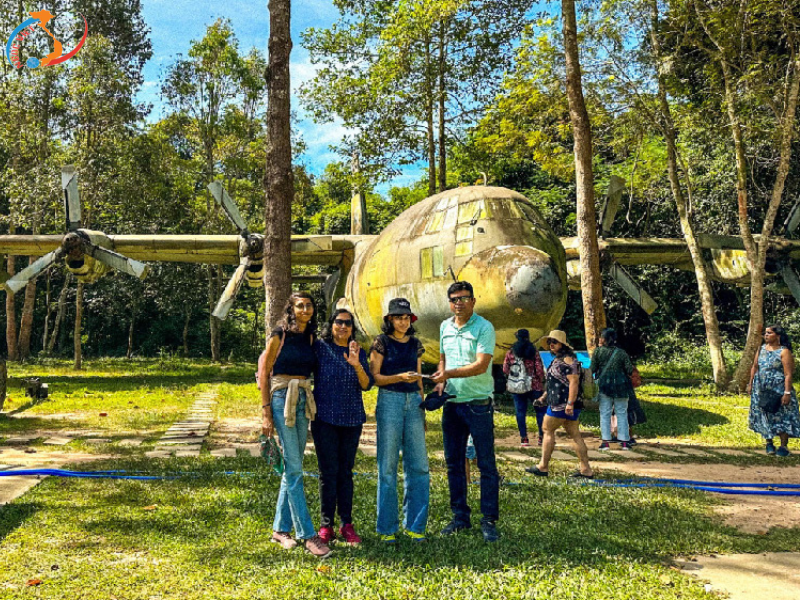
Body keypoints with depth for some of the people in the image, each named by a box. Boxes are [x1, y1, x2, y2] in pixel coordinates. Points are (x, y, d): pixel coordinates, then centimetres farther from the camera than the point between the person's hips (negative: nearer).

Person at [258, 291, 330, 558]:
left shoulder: (310, 337, 12)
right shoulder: (279, 335, -5)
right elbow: (264, 372, -5)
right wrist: (266, 412, -9)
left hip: (303, 400, 7)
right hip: (282, 399, -7)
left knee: (293, 468, 10)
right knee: (294, 469, -7)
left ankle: (281, 528, 21)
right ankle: (307, 535, -5)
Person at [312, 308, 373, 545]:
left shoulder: (359, 353, 8)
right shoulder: (320, 347, 0)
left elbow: (367, 385, -1)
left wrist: (356, 365, -17)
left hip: (352, 418, 3)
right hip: (324, 417, -3)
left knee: (346, 471, 7)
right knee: (328, 471, -2)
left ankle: (346, 524, 14)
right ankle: (326, 525, 9)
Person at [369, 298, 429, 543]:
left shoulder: (415, 344, 13)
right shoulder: (381, 342, -1)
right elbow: (374, 377, -5)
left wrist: (423, 408, 18)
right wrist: (400, 377, -19)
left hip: (413, 402, 4)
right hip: (389, 401, -4)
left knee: (418, 465, 2)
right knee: (388, 466, -1)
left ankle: (414, 524, 14)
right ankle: (387, 528, 10)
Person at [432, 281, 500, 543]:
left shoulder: (484, 328, -10)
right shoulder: (445, 327, 10)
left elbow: (481, 365, -19)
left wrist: (448, 374, -24)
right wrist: (441, 382, 3)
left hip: (478, 403, -6)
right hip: (452, 403, 6)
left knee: (486, 464, 0)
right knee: (454, 463, 11)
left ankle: (489, 520, 10)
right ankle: (460, 516, 23)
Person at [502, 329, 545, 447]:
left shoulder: (510, 353, 2)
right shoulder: (533, 351, -5)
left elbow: (505, 370, 2)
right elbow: (539, 369, -7)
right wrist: (541, 381, 7)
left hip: (516, 387, 2)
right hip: (533, 385, -2)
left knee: (520, 412, 6)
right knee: (540, 410, 8)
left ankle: (523, 438, 5)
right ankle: (542, 437, 8)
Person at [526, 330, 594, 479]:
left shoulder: (567, 359, -13)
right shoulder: (558, 358, 19)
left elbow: (574, 381, -21)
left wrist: (570, 403, -27)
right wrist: (544, 396, 29)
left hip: (562, 404, -10)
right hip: (563, 404, 10)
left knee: (548, 429, -1)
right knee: (574, 434, 7)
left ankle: (543, 467, 5)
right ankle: (586, 469, 7)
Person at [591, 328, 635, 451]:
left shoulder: (598, 351, -4)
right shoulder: (621, 352, 0)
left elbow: (592, 369, -4)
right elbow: (629, 370, 0)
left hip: (604, 385, -1)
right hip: (620, 386, 1)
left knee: (605, 413, 4)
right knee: (621, 413, 8)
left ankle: (605, 441, 1)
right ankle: (624, 441, 9)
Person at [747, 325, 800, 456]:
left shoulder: (784, 352, -10)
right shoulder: (762, 349, 8)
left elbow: (788, 374, -14)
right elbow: (754, 367, 15)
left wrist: (787, 392, -20)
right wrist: (750, 384, 12)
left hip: (778, 390, -5)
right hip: (761, 389, 5)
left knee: (781, 416, -1)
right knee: (764, 416, 8)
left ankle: (784, 446, 9)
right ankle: (769, 443, 22)